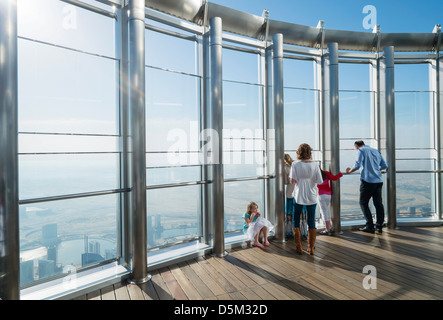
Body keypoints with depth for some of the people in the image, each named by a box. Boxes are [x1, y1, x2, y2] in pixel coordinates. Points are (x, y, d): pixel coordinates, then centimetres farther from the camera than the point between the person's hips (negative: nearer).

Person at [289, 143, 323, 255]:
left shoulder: (295, 165, -10)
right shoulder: (314, 165, -6)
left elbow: (292, 181, -13)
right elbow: (320, 181, -6)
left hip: (299, 197, -1)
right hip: (312, 197, 2)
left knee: (296, 221, 13)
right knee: (311, 222, 12)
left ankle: (299, 248, 17)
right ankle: (311, 248, 19)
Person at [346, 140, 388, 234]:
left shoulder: (361, 150, -1)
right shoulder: (376, 151, 17)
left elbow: (357, 165, -12)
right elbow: (384, 166, 17)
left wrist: (349, 171, 4)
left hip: (367, 180, -6)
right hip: (378, 181, 6)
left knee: (363, 203, 3)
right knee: (378, 203, 10)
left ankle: (370, 226, 0)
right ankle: (379, 226, 14)